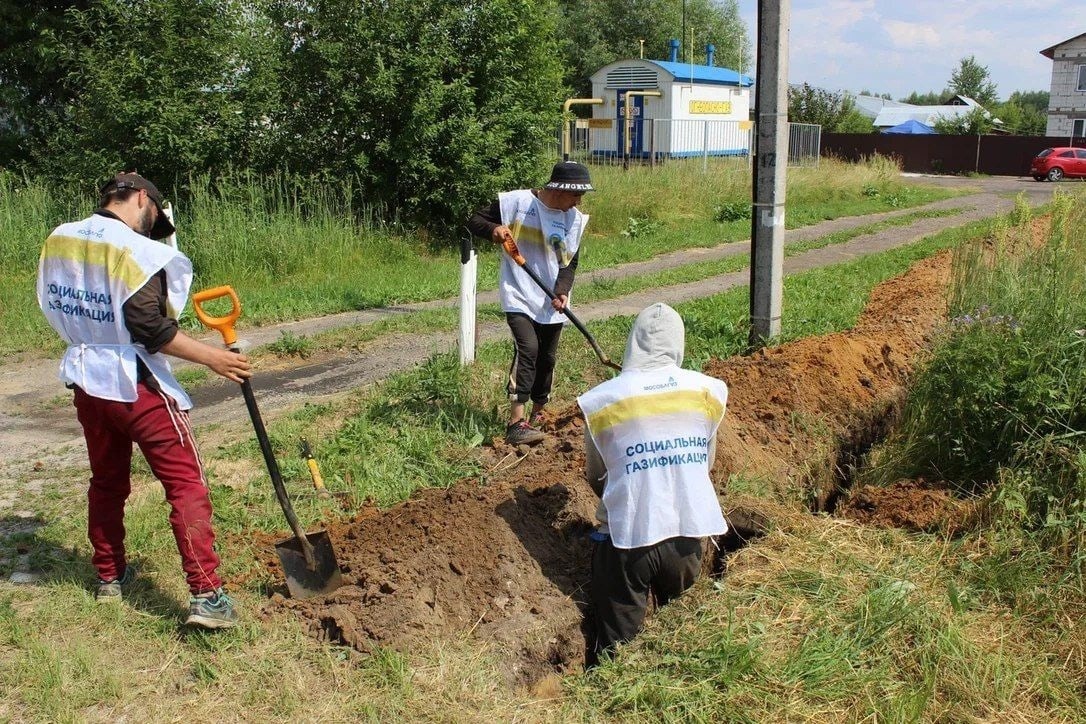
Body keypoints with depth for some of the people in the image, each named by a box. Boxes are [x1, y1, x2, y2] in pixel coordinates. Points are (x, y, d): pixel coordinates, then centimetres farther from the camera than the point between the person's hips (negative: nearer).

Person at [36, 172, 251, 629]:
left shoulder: (58, 240, 4)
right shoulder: (134, 249, -18)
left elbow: (54, 306, 14)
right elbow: (149, 327, -22)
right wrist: (211, 357, -17)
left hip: (86, 379, 7)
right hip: (135, 383, -7)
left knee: (106, 480, 23)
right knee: (186, 484, -4)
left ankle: (109, 575, 35)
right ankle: (206, 595, -9)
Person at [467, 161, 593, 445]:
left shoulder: (575, 219, 4)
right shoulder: (516, 202, -10)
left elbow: (570, 262, 4)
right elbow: (475, 221, -2)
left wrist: (562, 291, -14)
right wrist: (493, 229, -24)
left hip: (551, 303, 5)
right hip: (519, 296, -5)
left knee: (547, 358, 13)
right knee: (527, 348, -22)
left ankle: (536, 415, 34)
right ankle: (516, 423, -24)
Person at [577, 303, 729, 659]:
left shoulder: (602, 399, -5)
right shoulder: (707, 390, 0)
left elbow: (595, 476, 8)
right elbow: (706, 464, 11)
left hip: (627, 538, -2)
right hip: (689, 535, 3)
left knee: (614, 645, 6)